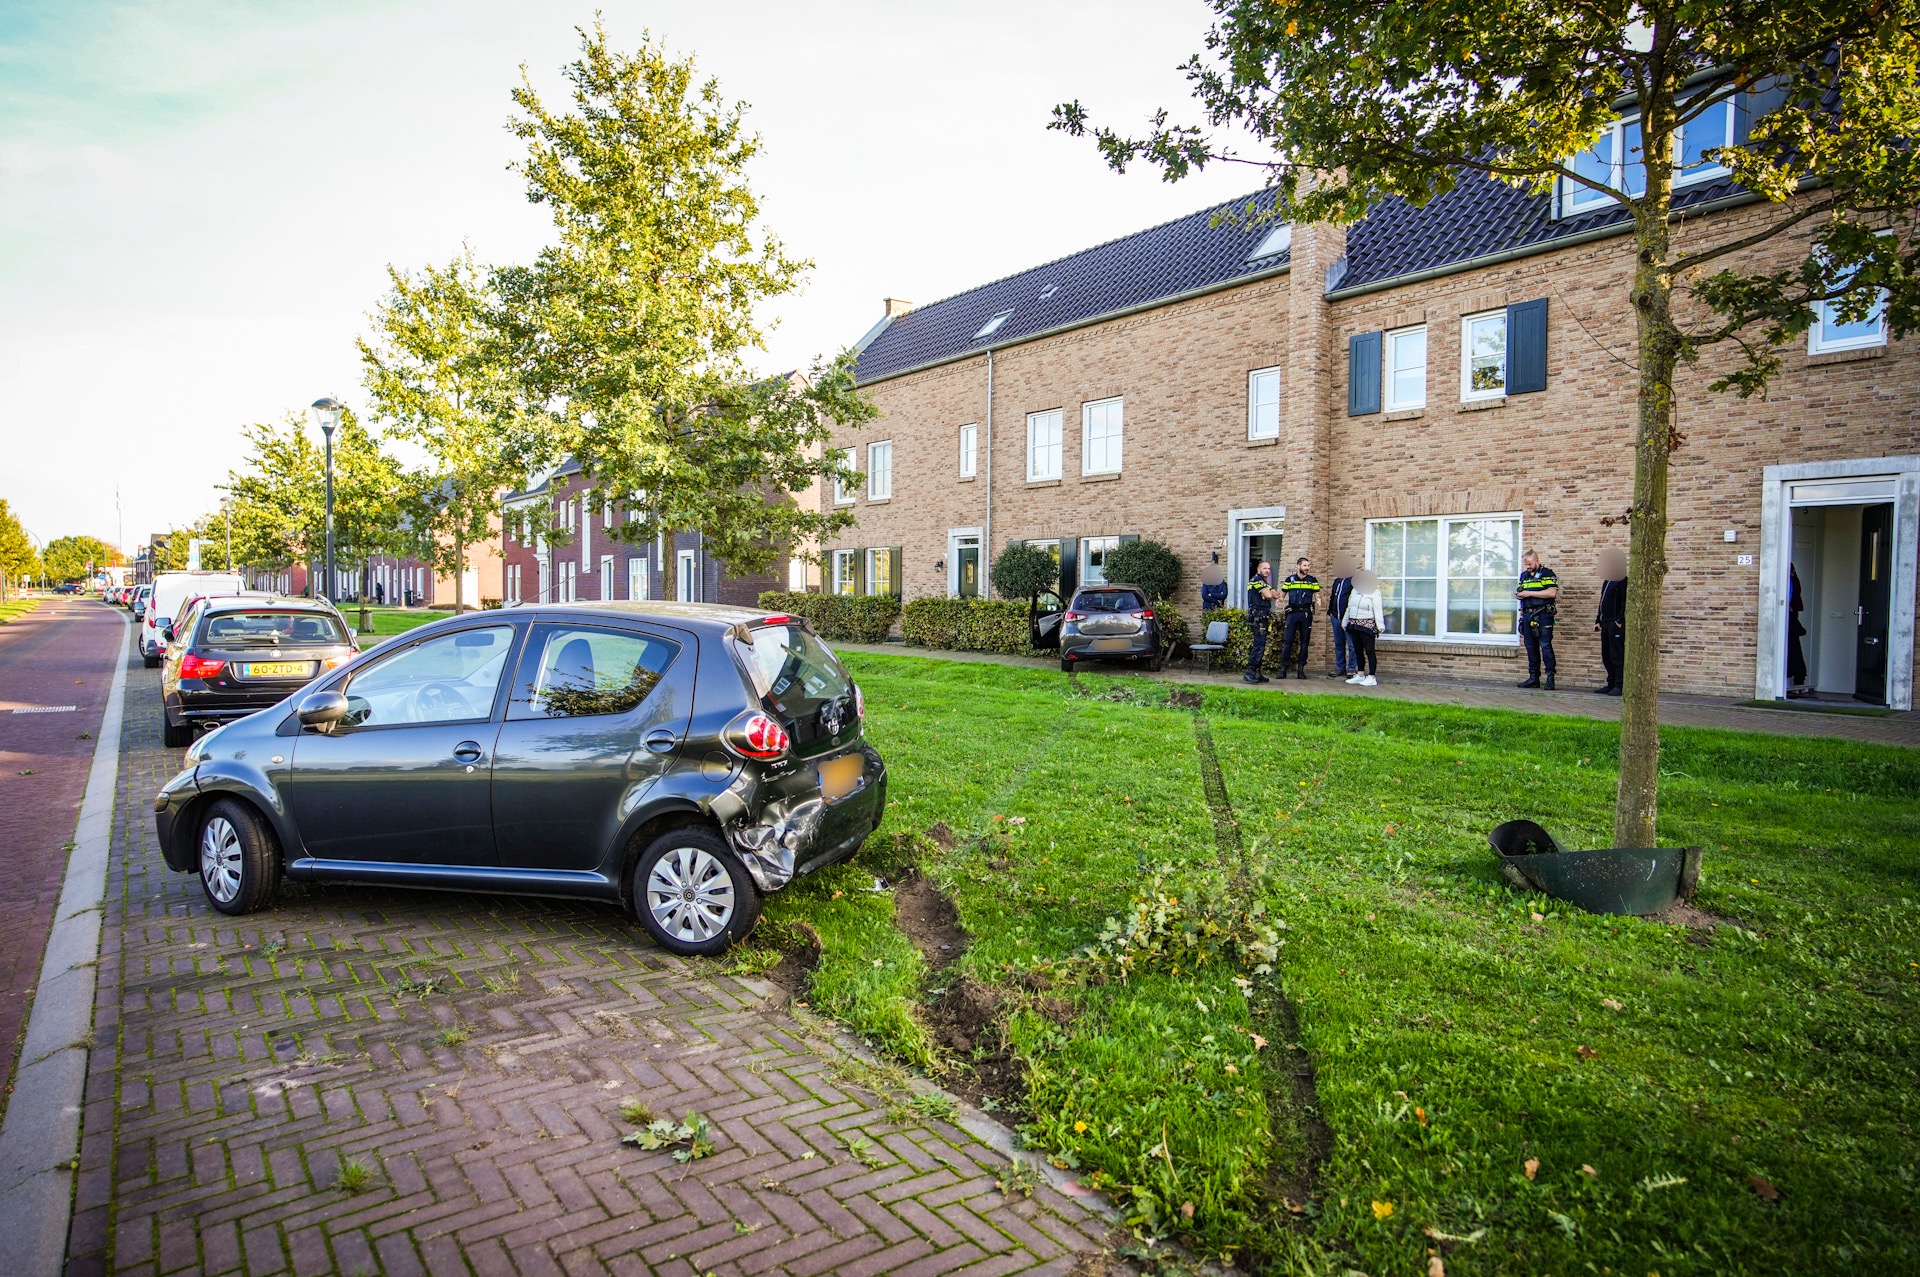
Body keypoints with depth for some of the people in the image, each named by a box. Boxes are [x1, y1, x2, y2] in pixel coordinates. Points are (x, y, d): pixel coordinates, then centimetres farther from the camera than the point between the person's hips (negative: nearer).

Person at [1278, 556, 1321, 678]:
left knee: (1304, 642, 4)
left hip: (1306, 613, 1)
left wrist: (1318, 600, -12)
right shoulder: (1289, 580, 8)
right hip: (1292, 613, -1)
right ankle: (1283, 668, -3)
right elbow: (1282, 594, 12)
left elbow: (1317, 596, 11)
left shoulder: (1313, 580, 9)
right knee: (1287, 641, -5)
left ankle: (1301, 668, 10)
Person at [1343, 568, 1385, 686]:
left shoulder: (1374, 592, -8)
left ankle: (1371, 677, -8)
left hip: (1367, 626, -8)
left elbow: (1378, 610, -14)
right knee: (1358, 650, 11)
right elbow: (1349, 608, 21)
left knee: (1369, 651, -8)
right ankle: (1360, 675, 18)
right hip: (1354, 625, 8)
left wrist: (1380, 625, -20)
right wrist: (1345, 622, 22)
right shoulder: (1355, 590, 15)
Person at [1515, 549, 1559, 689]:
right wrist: (1518, 595, 3)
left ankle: (1550, 677, -6)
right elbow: (1520, 592, 28)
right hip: (1527, 615, 7)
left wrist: (1530, 593, -14)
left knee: (1545, 645, -9)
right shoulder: (1524, 576, 19)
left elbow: (1552, 592, -15)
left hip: (1543, 615, -7)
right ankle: (1533, 678, 13)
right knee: (1530, 647, 8)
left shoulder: (1547, 573, -3)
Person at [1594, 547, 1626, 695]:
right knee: (1606, 655, 11)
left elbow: (1625, 603, -16)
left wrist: (1620, 620, -20)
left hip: (1616, 623, -9)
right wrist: (1598, 620, 18)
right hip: (1606, 623, 9)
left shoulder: (1623, 581, -9)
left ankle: (1619, 686, -4)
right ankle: (1611, 684, 17)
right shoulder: (1606, 582, 19)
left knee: (1617, 655, -7)